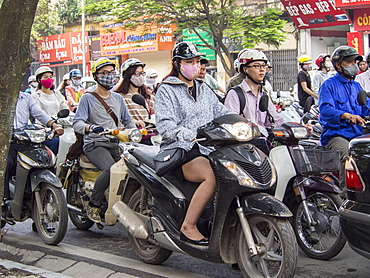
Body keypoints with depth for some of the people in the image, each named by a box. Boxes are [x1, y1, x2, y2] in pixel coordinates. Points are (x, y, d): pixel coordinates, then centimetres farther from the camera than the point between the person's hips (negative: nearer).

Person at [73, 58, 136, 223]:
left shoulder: (118, 98, 22)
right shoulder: (88, 98, 4)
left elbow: (127, 121, 27)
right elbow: (77, 123, -8)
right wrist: (90, 127, -29)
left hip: (116, 144, 6)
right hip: (95, 145, -6)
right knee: (110, 169, -34)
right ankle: (94, 205, -17)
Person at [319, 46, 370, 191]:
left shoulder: (356, 86, 25)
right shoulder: (329, 85, 4)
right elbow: (325, 109, -14)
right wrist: (346, 115, -33)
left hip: (357, 134, 6)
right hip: (335, 134, -6)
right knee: (348, 155, -33)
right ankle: (344, 191, -28)